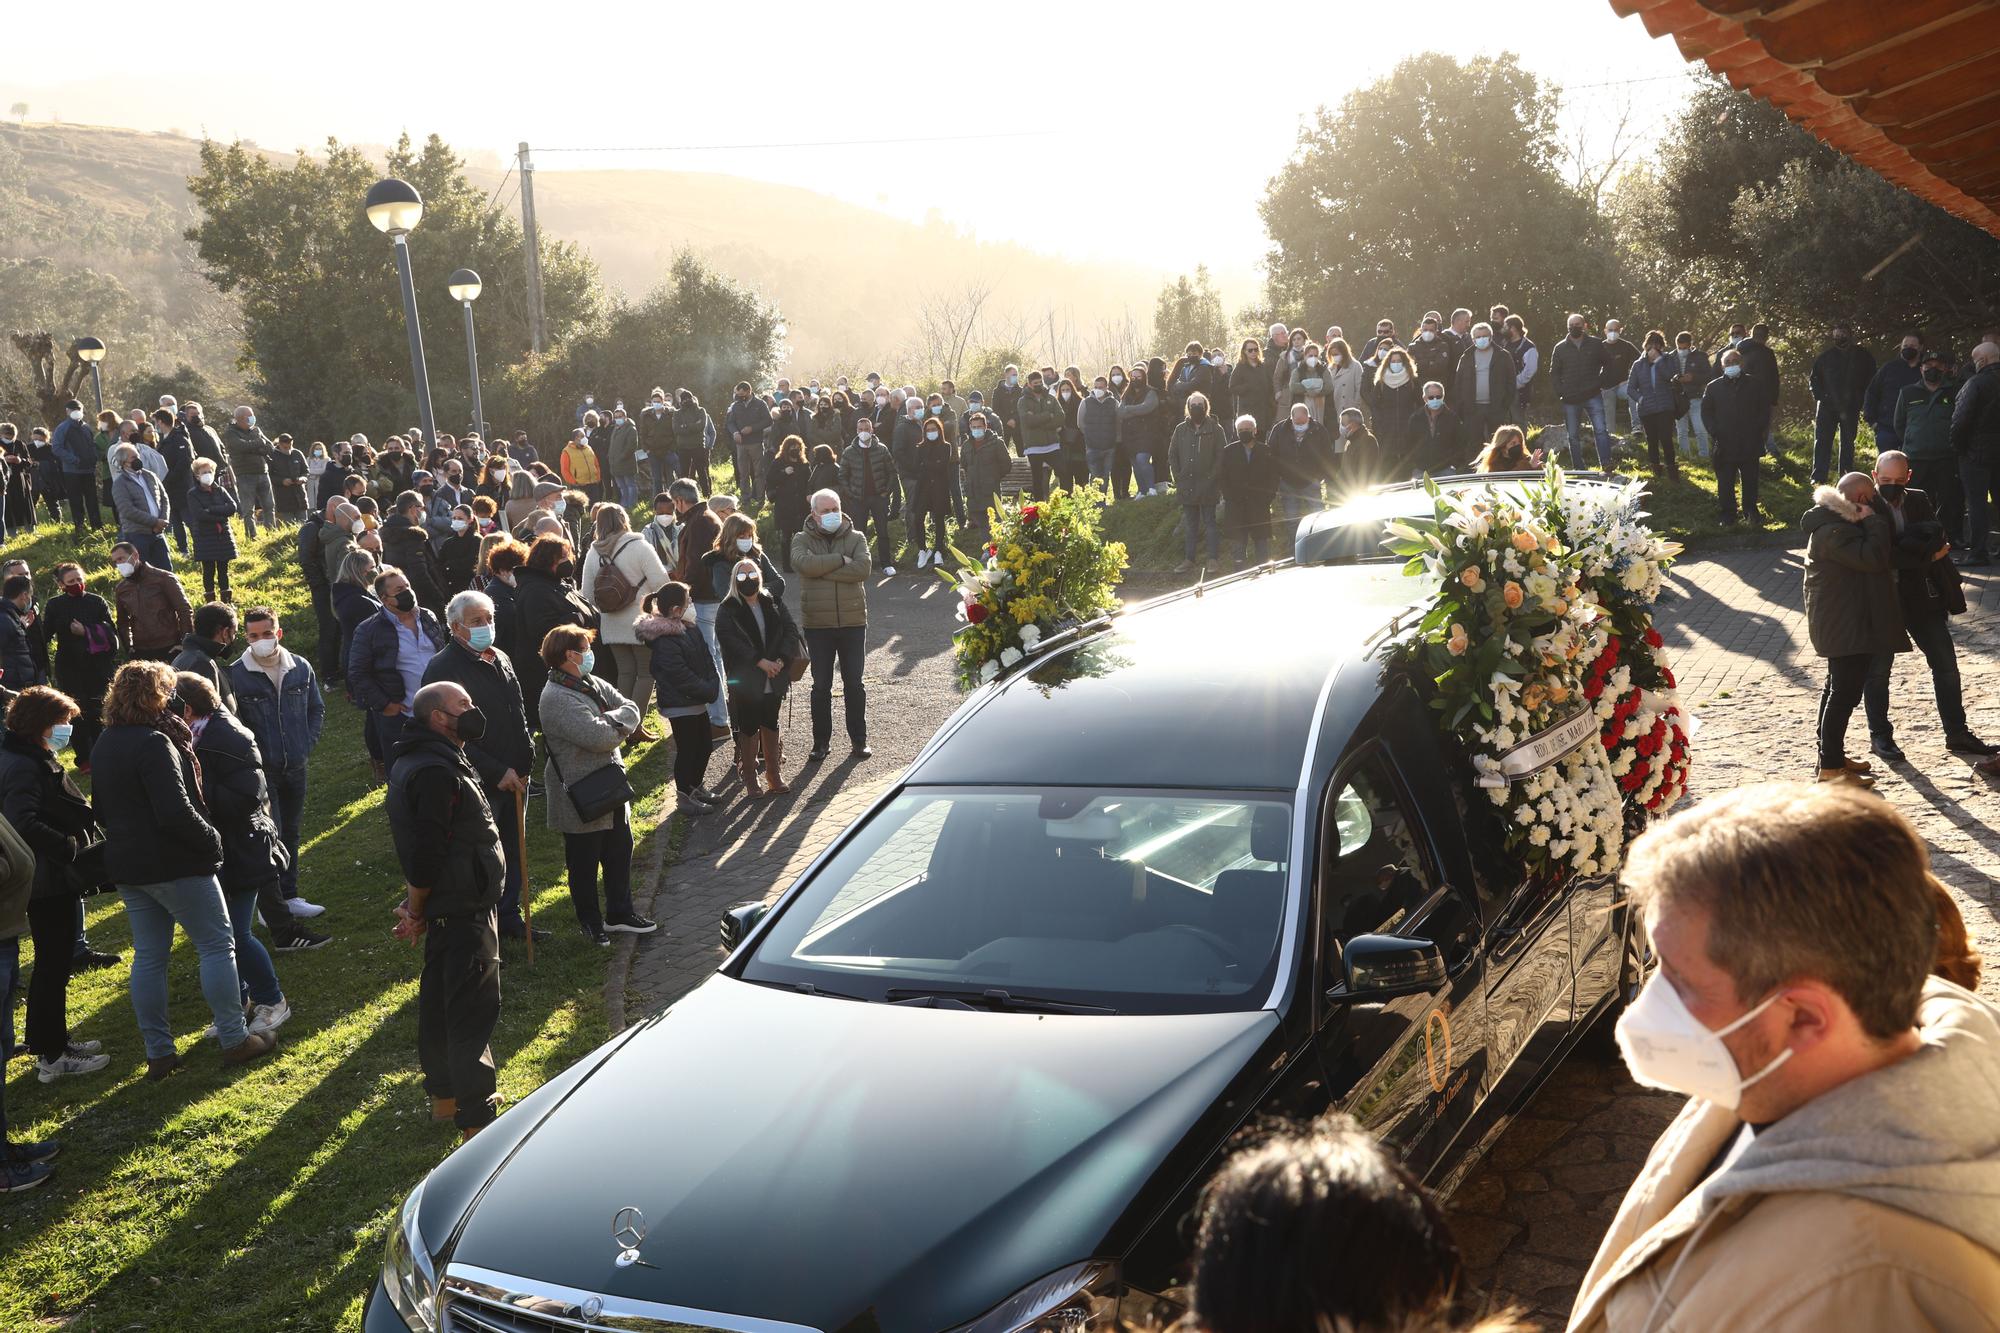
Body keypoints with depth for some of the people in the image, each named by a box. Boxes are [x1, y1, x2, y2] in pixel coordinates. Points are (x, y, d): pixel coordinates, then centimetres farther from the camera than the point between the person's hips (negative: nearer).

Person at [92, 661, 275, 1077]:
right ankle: (235, 1039, 6)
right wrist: (212, 839, -12)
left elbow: (100, 808, 19)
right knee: (217, 945, 3)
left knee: (148, 956, 12)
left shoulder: (104, 744, 9)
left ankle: (158, 1052, 17)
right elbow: (176, 813, -25)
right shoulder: (154, 743, -20)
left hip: (127, 866, 9)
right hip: (174, 866, -8)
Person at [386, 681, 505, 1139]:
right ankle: (477, 1119, 0)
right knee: (474, 1012, -5)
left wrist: (416, 905, 10)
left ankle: (444, 1094, 35)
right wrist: (417, 910, -10)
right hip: (464, 911, -11)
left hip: (446, 910, 11)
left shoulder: (411, 761, 11)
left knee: (439, 1000, 20)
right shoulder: (436, 771, -24)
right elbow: (426, 855, -26)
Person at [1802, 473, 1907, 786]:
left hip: (1845, 621, 12)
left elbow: (1883, 551, 16)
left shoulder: (1843, 522, 13)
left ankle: (1831, 755, 29)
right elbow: (1872, 557, -30)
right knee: (1845, 692, -9)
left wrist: (1872, 522, 2)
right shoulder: (1832, 531, -22)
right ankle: (1831, 767, -6)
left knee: (1838, 687, 18)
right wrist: (1874, 521, -18)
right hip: (1844, 624, -12)